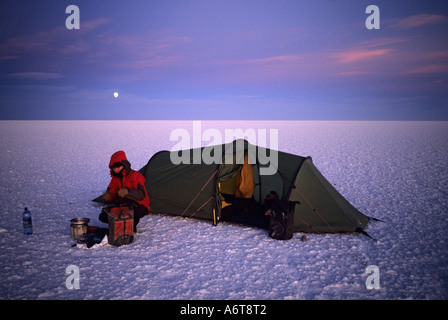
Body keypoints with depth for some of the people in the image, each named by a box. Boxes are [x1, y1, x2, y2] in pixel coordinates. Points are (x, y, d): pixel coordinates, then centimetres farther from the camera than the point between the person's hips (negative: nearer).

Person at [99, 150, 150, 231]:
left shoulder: (135, 176, -19)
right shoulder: (115, 178, 3)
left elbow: (142, 194, -32)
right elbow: (110, 193, 1)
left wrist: (128, 191, -50)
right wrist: (107, 197, -25)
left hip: (138, 207, -6)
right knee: (103, 217, -9)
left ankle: (132, 223, -11)